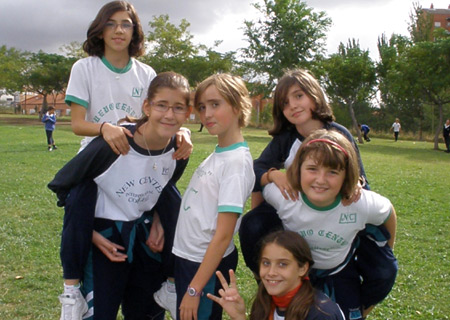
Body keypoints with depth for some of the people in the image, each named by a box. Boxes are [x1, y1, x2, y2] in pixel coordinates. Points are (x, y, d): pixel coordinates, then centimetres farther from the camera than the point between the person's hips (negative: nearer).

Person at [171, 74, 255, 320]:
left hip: (208, 265, -8)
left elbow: (223, 236, -20)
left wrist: (194, 289, -18)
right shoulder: (216, 155, 5)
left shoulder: (237, 161, -19)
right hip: (186, 257, 8)